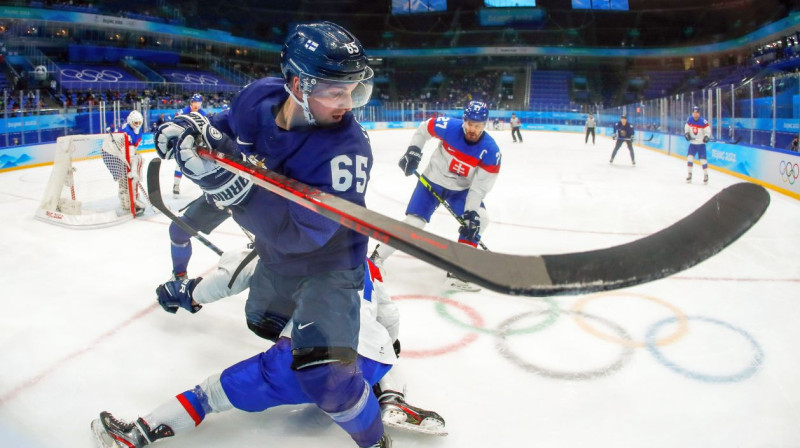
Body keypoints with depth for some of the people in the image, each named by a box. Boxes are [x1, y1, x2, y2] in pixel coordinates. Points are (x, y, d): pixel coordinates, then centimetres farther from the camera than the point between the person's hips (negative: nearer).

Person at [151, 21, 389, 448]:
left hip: (328, 263, -7)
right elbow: (227, 125, 7)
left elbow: (301, 231, -40)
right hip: (274, 253, 7)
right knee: (262, 322, 31)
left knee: (324, 376, -20)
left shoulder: (347, 147, -34)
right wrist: (189, 126, -15)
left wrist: (231, 186, -49)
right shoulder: (259, 96, -17)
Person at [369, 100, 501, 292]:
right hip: (432, 181, -2)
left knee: (479, 219, -16)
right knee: (413, 223, -10)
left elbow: (480, 186, -19)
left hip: (462, 189, 2)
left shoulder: (491, 151, -20)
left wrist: (471, 212, -28)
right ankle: (377, 257, 8)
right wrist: (413, 151, -10)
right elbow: (424, 128, -2)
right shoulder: (449, 127, -22)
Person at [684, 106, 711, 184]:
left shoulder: (703, 121, -17)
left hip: (701, 143, -3)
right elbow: (686, 127, 11)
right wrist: (686, 133, -6)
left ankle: (706, 175, 8)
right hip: (692, 143, 3)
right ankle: (689, 174, 10)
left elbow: (708, 130, -10)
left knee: (703, 159, -4)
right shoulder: (689, 120, -5)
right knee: (690, 158, -3)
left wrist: (706, 137, -26)